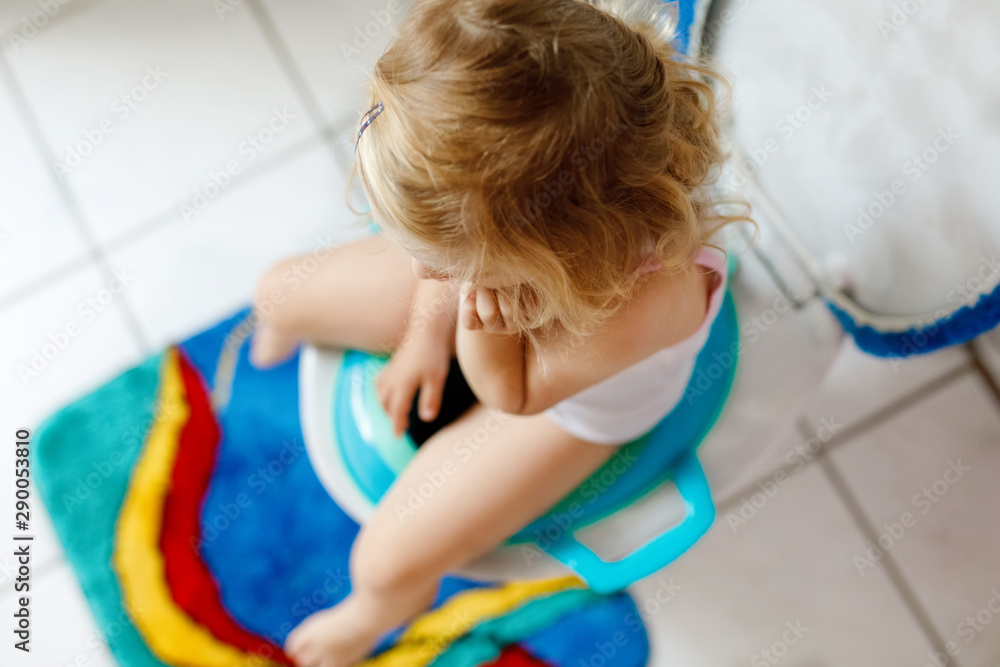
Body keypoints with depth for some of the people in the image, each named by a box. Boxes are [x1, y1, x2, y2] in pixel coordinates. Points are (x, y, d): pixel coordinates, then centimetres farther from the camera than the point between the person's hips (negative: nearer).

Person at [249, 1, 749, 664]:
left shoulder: (638, 306, -51)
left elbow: (516, 395, -28)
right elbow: (446, 248, -9)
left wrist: (483, 327, -46)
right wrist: (427, 329, -1)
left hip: (562, 402, -4)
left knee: (388, 566, -2)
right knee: (282, 292, 13)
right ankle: (286, 333, 57)